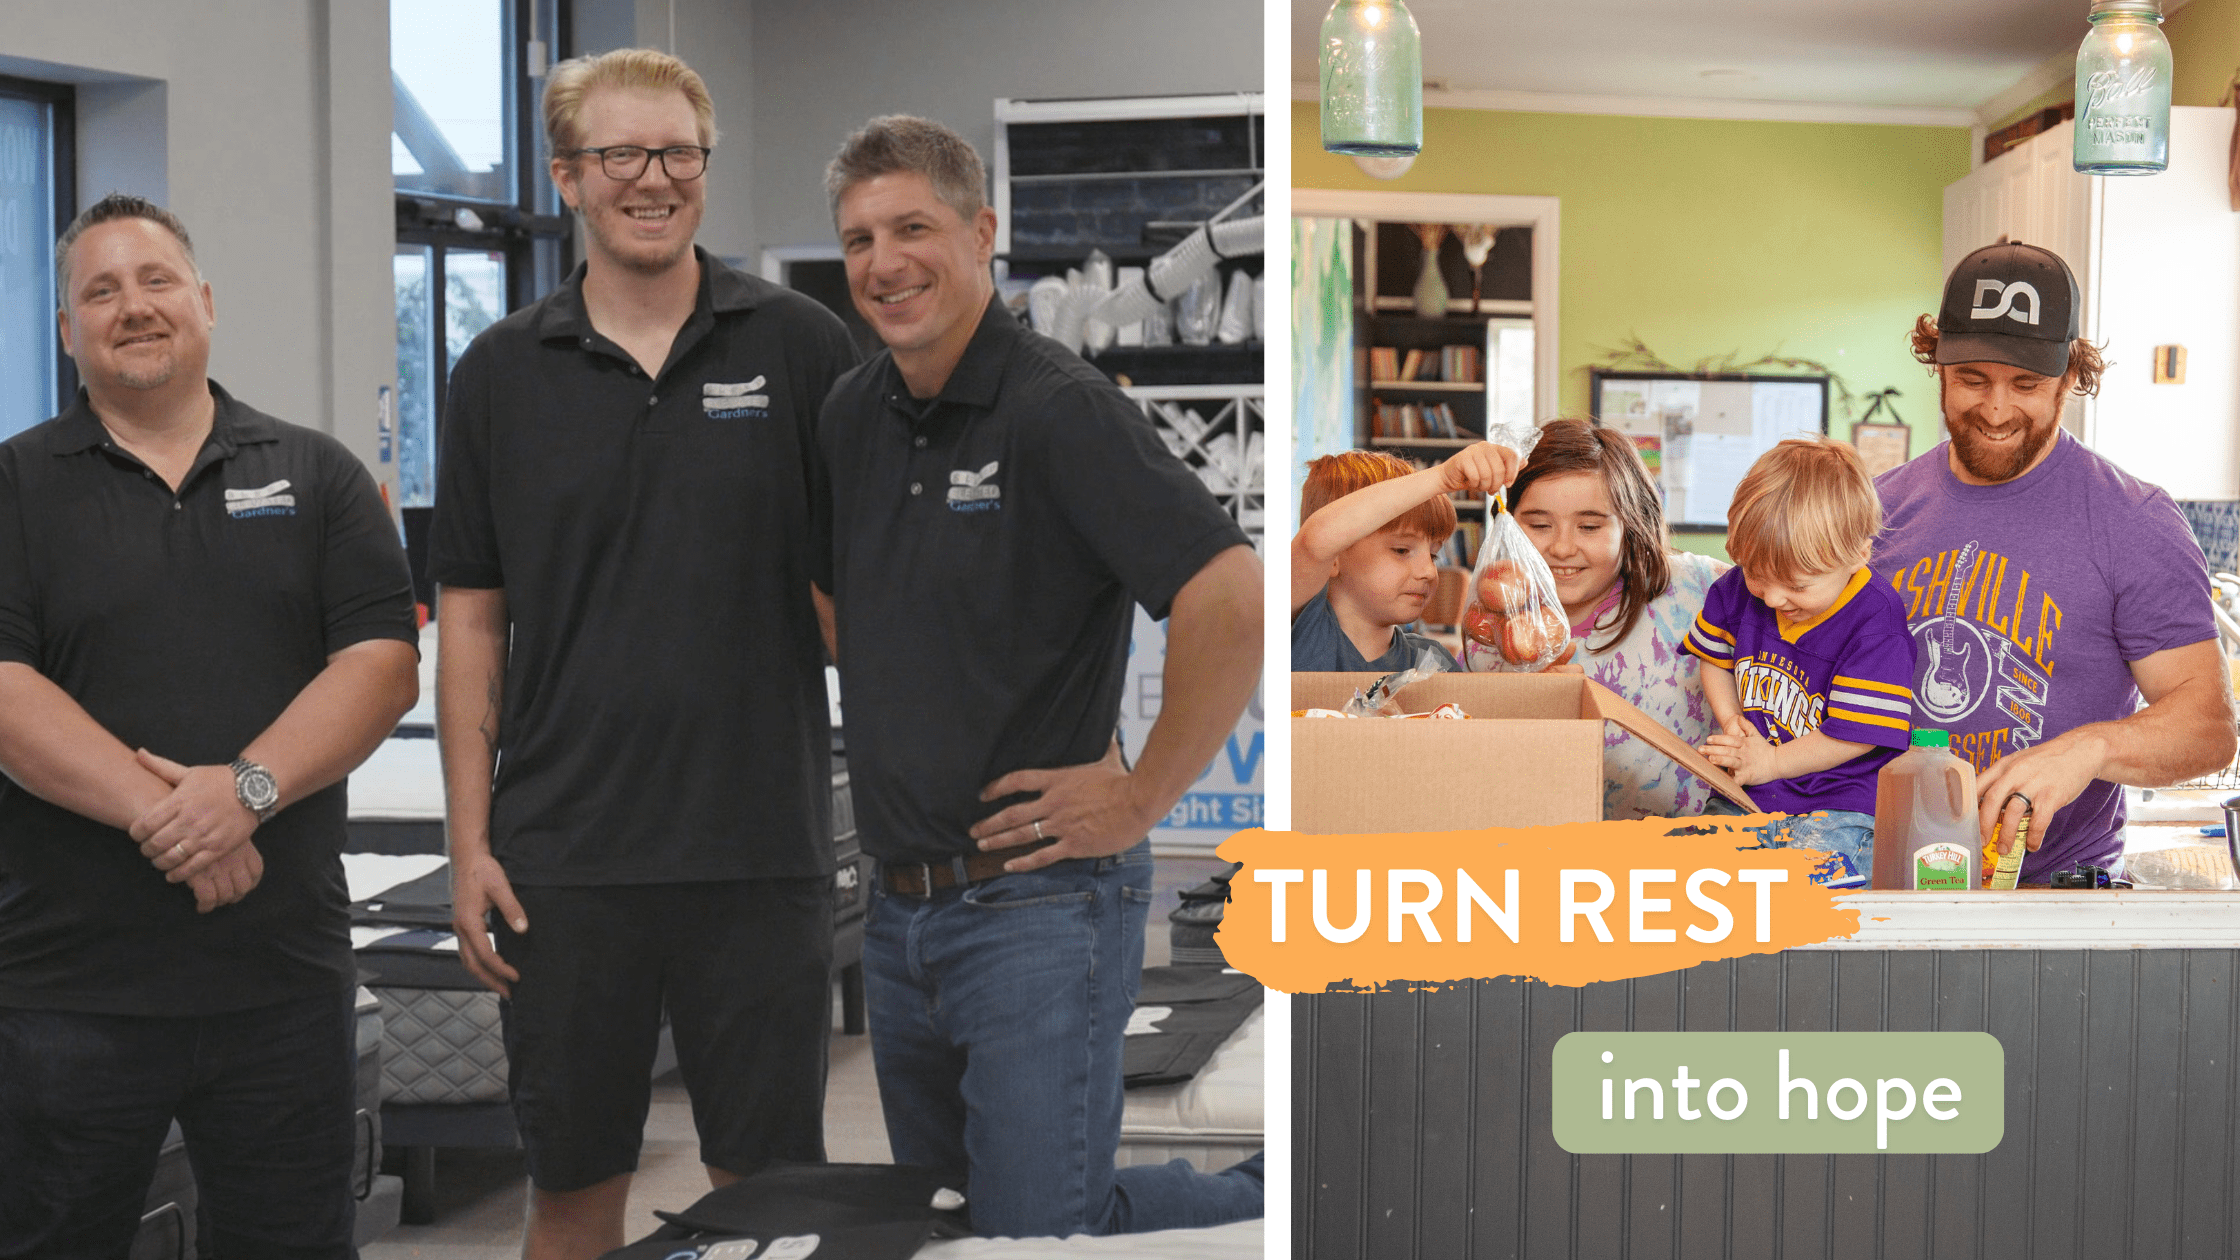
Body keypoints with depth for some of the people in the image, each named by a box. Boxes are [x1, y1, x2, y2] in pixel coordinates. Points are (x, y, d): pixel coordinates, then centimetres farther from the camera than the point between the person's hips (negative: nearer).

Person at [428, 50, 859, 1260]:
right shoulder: (502, 372, 4)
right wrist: (469, 844, 0)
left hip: (761, 845, -1)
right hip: (564, 856, 1)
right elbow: (471, 618, 6)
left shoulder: (799, 345, 1)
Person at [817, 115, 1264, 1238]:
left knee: (1038, 1227, -6)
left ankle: (1279, 1202, 17)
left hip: (1037, 907, -8)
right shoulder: (852, 416, 9)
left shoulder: (1058, 410, -15)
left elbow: (1232, 603, -27)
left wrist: (1140, 798, -19)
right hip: (898, 912, 8)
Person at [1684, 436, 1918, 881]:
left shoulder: (1874, 627, -17)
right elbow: (1715, 656, 21)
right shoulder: (1738, 591, 2)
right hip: (1744, 797, 6)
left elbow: (1853, 734, -15)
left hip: (1835, 806, -5)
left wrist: (1770, 762, -9)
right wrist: (1730, 721, 4)